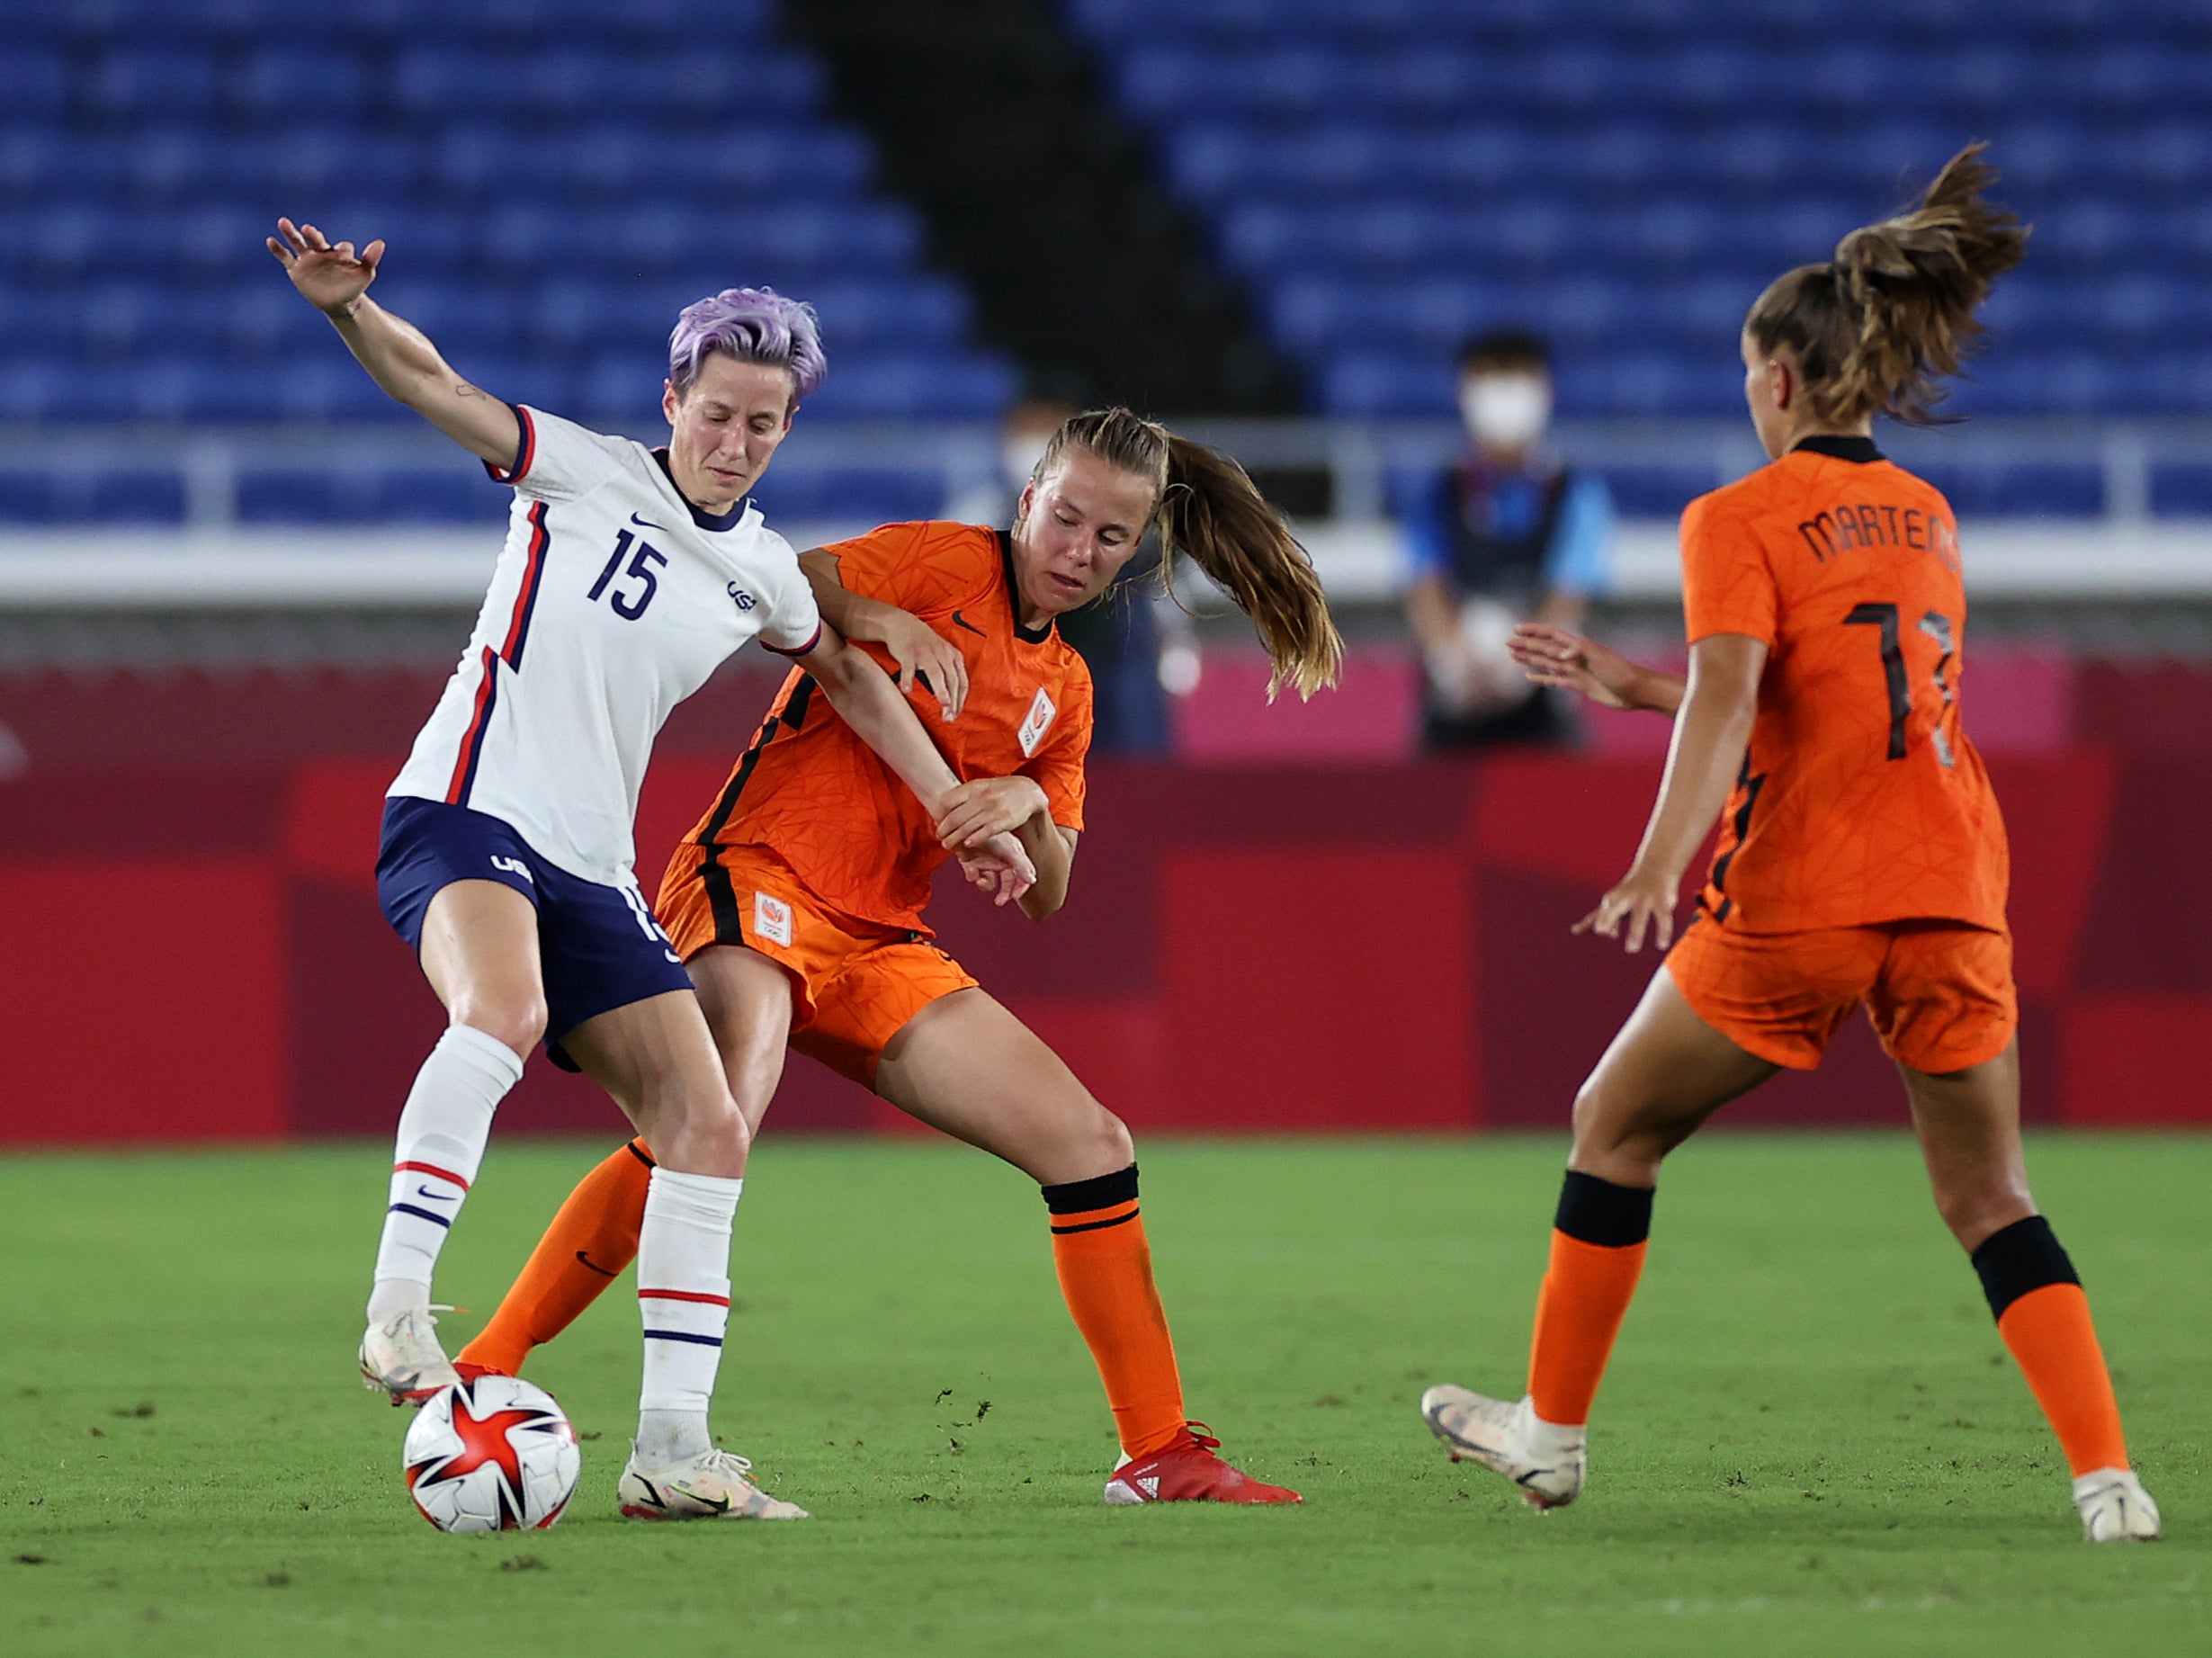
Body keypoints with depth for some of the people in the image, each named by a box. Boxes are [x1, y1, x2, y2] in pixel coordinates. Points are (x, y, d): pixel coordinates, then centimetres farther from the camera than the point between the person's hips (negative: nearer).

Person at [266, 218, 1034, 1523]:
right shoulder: (589, 474, -2)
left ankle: (671, 1450, 0)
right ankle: (399, 1307, -36)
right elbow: (434, 387, -14)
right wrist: (348, 309, -33)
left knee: (712, 1131, -3)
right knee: (505, 1013, -38)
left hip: (592, 869, 7)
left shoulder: (763, 570, 14)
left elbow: (850, 679, 32)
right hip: (465, 816, -7)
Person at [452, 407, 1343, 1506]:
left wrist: (1028, 809, -4)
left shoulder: (1064, 692, 20)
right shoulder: (945, 564, 0)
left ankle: (1160, 1455, 11)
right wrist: (882, 620, -21)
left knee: (1093, 1148, 3)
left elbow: (1044, 896, 17)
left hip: (878, 946, 8)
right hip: (757, 878, -8)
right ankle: (480, 1378, -34)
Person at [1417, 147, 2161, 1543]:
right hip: (1954, 899, 5)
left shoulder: (1741, 519, -4)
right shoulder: (1927, 517, 16)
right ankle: (2109, 1479, -11)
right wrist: (1628, 683, 28)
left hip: (1796, 903, -5)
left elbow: (1730, 701, -20)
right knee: (1991, 1201, 6)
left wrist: (1660, 868, -30)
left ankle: (1552, 1432, 22)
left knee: (1616, 1130, 15)